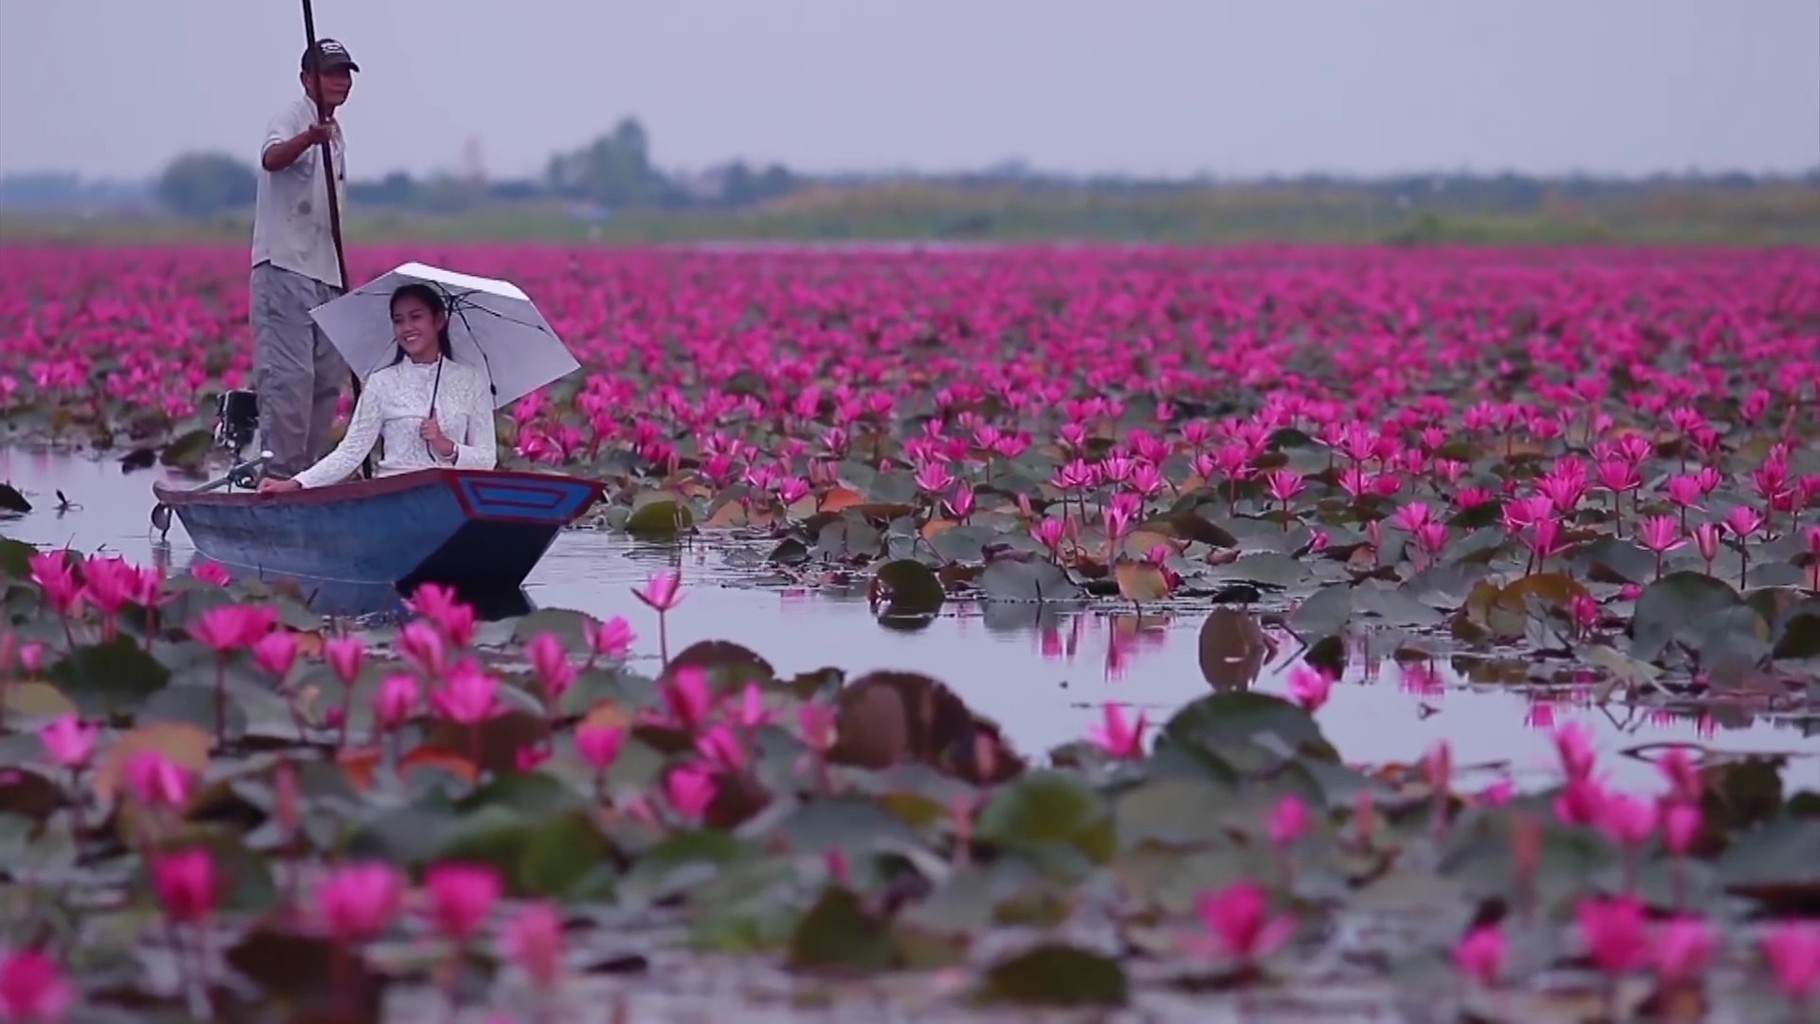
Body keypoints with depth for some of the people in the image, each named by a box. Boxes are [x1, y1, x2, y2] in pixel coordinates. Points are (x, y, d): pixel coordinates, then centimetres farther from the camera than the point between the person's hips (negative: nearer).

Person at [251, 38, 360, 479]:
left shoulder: (334, 133, 19)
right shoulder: (293, 116, -8)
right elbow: (271, 158, -32)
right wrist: (309, 138, -52)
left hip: (325, 276, 9)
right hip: (285, 267, -9)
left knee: (328, 378, 11)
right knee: (289, 375, -14)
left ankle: (310, 469, 18)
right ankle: (281, 471, -14)